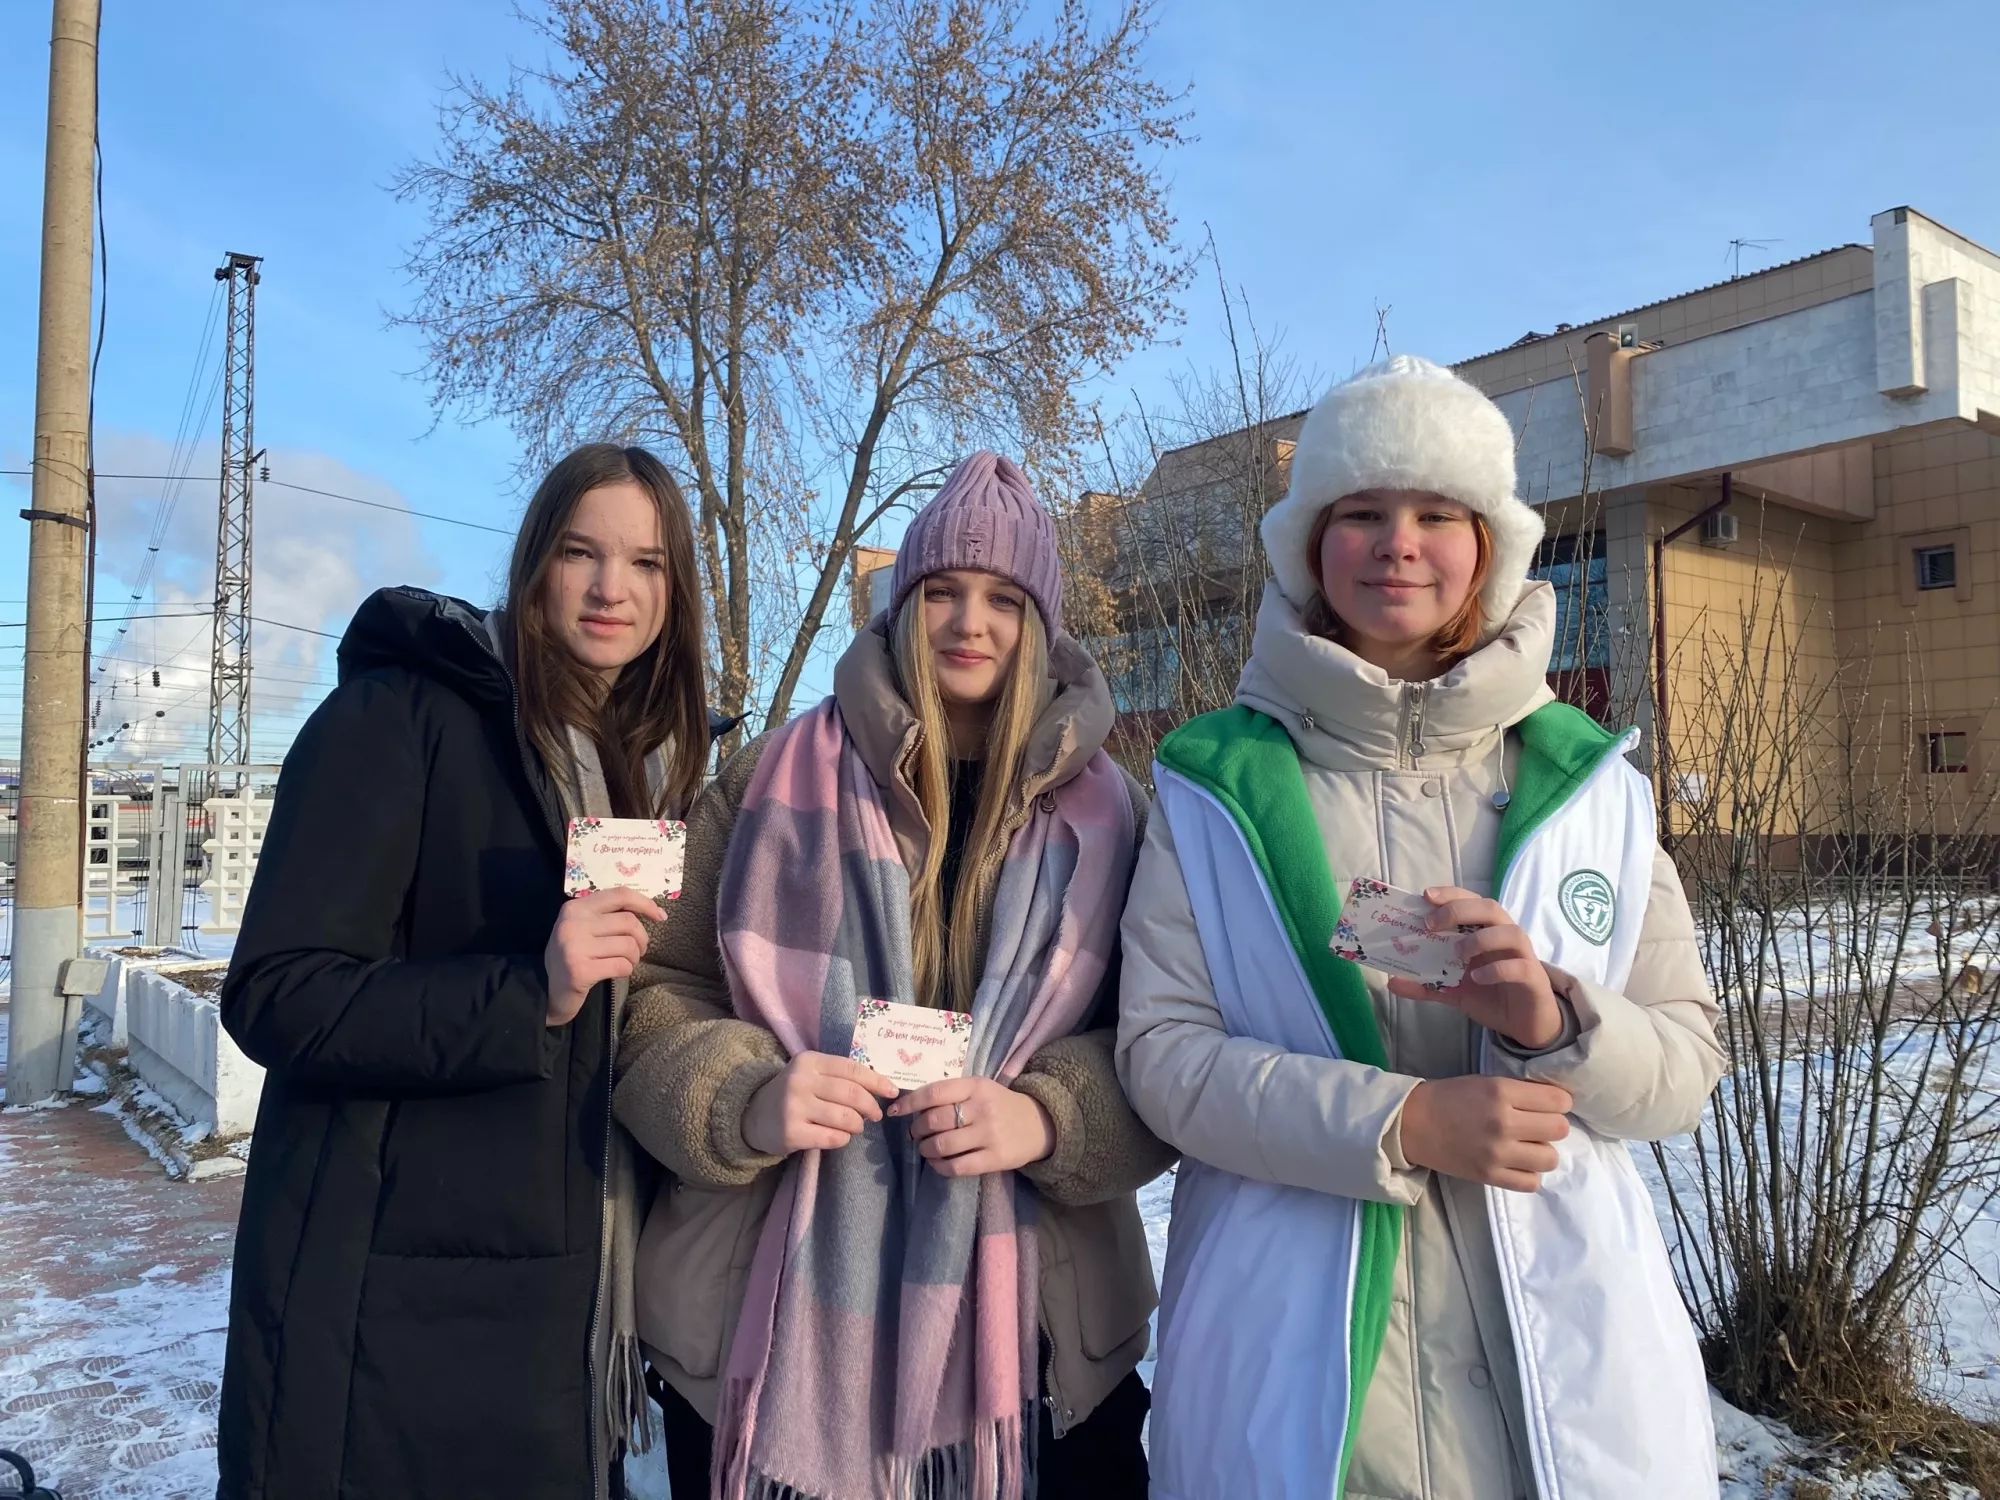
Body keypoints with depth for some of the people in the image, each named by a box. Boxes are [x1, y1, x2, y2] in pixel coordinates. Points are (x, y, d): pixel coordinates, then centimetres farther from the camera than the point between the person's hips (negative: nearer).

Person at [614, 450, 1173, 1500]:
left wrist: (1048, 1119, -17)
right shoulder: (772, 779, 2)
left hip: (1023, 1312, 1)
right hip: (767, 1305, 0)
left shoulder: (1104, 813, 4)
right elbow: (658, 989, 4)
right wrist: (747, 1099, -15)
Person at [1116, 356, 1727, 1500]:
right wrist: (1401, 1123, -21)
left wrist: (1555, 1019, -20)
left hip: (1558, 1340, 2)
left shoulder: (1588, 783, 1)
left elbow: (1689, 1060, 1)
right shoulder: (1217, 784, -4)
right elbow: (1160, 1049, -9)